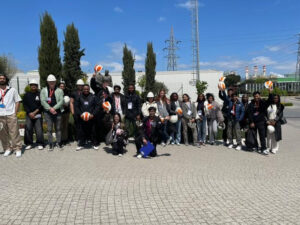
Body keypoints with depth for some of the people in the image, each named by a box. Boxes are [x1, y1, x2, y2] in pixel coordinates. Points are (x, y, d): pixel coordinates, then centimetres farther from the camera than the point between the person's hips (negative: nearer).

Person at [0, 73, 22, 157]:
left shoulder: (12, 90, 6)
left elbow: (17, 101, 5)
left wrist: (15, 113, -2)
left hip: (11, 115, -2)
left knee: (14, 132, -3)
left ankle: (17, 149, 4)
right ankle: (7, 148, 18)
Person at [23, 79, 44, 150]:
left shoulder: (40, 94, 3)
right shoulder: (26, 95, 11)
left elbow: (41, 105, -1)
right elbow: (24, 105, 6)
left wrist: (35, 112, -9)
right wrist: (29, 113, -6)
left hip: (38, 115, -2)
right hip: (29, 115, 2)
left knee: (39, 129, -6)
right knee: (28, 129, -3)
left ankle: (40, 144, 2)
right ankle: (29, 144, 8)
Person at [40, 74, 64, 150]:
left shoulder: (59, 90, 6)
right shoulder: (43, 90, 7)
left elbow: (61, 101, -5)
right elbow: (42, 101, -4)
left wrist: (54, 108, -16)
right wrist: (49, 108, -16)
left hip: (57, 112, 0)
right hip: (47, 112, 0)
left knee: (58, 128, 8)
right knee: (49, 129, 3)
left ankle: (59, 143, 16)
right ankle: (51, 144, 10)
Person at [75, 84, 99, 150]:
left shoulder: (93, 97, 2)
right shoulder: (80, 97, 6)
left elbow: (97, 106, 1)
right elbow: (76, 107, 7)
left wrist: (93, 114, -10)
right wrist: (80, 114, -7)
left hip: (91, 117, -1)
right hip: (82, 118, 1)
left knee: (92, 131, 4)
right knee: (82, 132, 5)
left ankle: (95, 144, 15)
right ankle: (81, 144, 16)